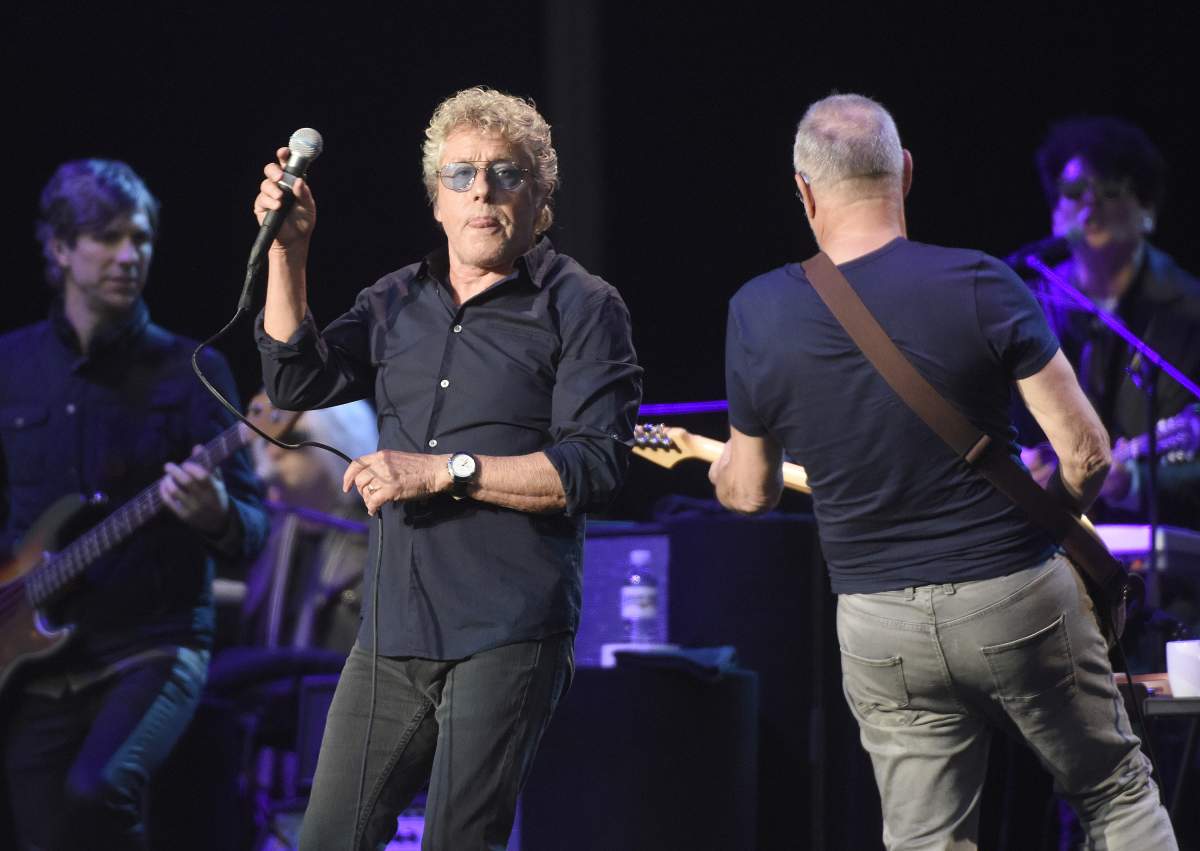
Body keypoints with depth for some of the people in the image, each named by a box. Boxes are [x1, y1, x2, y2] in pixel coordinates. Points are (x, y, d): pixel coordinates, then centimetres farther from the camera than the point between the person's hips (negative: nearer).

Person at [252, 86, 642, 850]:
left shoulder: (581, 308, -2)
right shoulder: (398, 302, 16)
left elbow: (596, 466, -11)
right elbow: (299, 382, 7)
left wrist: (444, 471, -15)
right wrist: (288, 252, -2)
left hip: (508, 636, -5)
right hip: (394, 635, 6)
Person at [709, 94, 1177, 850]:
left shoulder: (757, 316, -5)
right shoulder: (980, 287, -13)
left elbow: (752, 493, 7)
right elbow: (1086, 453, -12)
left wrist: (722, 468, 31)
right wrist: (1044, 521, 10)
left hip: (878, 627, 2)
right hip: (1014, 592, -2)